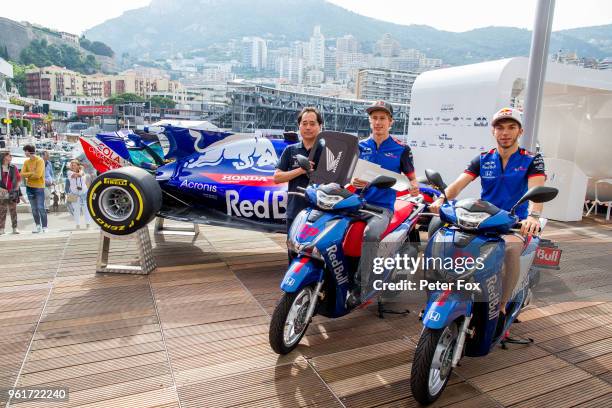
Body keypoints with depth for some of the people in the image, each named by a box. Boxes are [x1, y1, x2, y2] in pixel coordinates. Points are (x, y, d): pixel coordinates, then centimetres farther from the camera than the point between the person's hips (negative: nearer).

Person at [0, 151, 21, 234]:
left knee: (13, 210, 3)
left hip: (12, 192, 1)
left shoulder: (13, 167, 5)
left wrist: (17, 187, 2)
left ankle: (15, 228, 7)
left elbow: (19, 178, 13)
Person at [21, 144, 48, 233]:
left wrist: (28, 175, -4)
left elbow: (38, 175, -18)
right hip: (29, 187, 6)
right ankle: (38, 225, 20)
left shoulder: (40, 161, -10)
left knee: (40, 208, -7)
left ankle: (44, 227, -2)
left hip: (39, 187, -6)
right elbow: (22, 174, 0)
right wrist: (32, 173, -12)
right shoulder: (26, 162, 9)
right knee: (34, 208, 10)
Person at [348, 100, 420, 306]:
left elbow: (411, 177, 11)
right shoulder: (360, 146, 15)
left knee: (371, 234, -36)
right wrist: (353, 182, -10)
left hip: (383, 206, -3)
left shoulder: (401, 149, 7)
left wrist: (414, 187, -13)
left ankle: (359, 286, -28)